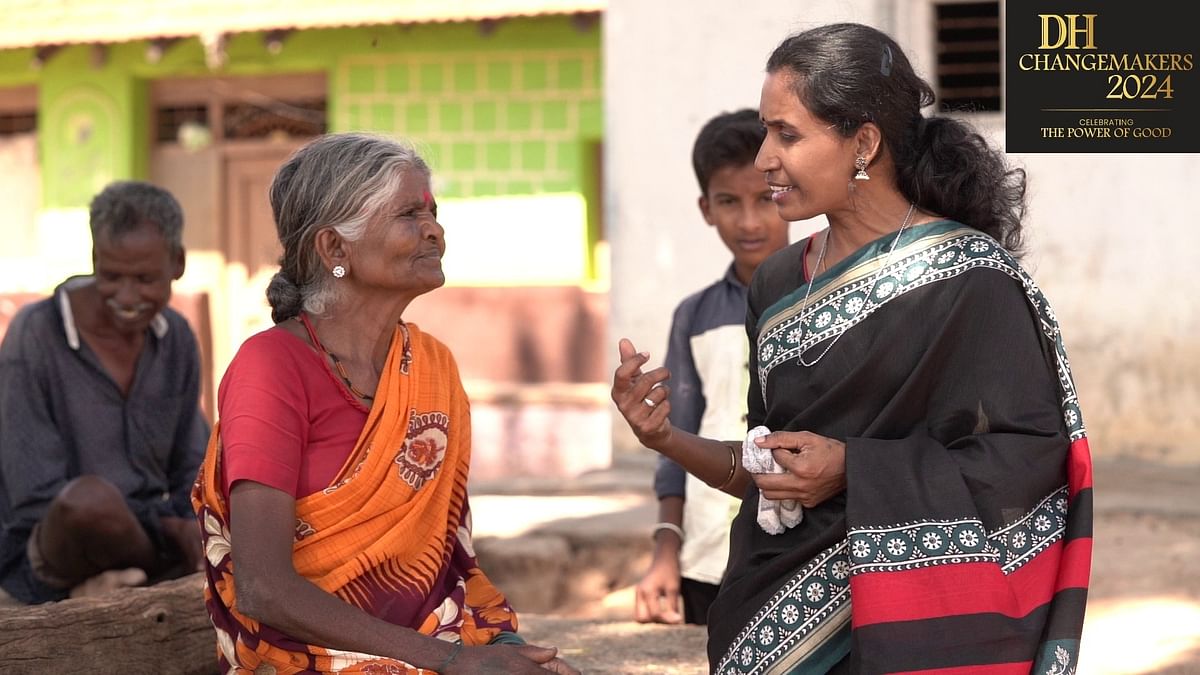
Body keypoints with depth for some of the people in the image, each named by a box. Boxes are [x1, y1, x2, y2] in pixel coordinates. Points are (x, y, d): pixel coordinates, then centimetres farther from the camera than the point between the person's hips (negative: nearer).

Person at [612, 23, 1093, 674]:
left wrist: (852, 469, -19)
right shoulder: (777, 284, 7)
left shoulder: (966, 279, -12)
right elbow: (767, 473, 12)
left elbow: (1029, 454, -16)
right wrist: (671, 441, -6)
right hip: (776, 613, 6)